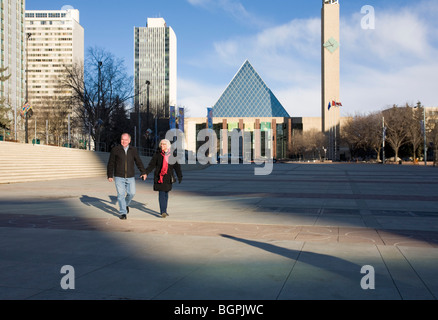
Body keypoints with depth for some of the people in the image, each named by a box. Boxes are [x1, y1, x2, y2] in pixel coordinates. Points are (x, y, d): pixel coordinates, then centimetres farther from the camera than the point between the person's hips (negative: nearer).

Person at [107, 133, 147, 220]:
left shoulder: (133, 150, 7)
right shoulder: (115, 150, -1)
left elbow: (138, 162, 9)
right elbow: (110, 164, 3)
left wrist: (143, 172, 0)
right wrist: (110, 175, 0)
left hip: (130, 177, 2)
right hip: (119, 177, -2)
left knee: (131, 193, 0)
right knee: (121, 194, -5)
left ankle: (126, 204, 31)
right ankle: (123, 213, 4)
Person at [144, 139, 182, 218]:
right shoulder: (157, 154, -1)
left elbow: (177, 166, 11)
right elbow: (151, 165, -2)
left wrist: (180, 176, 9)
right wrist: (146, 173, -14)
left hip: (168, 178, 3)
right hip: (159, 177, -3)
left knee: (166, 194, 11)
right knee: (161, 194, -10)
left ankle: (164, 211, 23)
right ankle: (163, 211, -14)